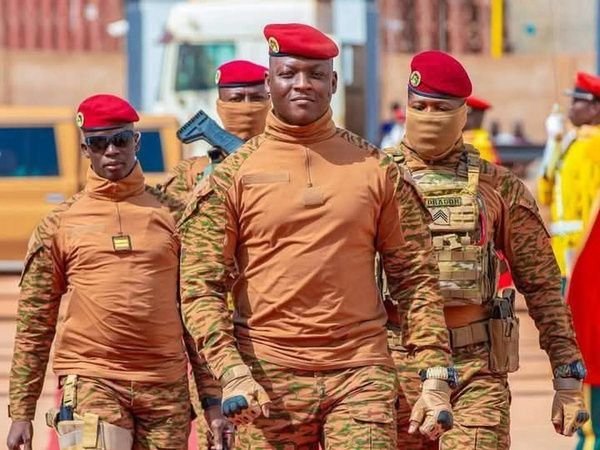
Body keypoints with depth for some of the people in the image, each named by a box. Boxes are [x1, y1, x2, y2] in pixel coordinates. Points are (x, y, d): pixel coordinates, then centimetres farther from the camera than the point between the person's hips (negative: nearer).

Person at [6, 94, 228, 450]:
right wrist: (21, 414, 4)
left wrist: (212, 397, 5)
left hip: (166, 386, 2)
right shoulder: (59, 225, 7)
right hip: (91, 381, -2)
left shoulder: (171, 216, 10)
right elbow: (34, 327, 8)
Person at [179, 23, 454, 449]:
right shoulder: (232, 175, 3)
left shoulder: (377, 170, 7)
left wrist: (437, 378, -1)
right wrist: (231, 373, -15)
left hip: (362, 374, 0)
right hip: (268, 383, 0)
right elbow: (199, 287, -1)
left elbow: (416, 279, 8)